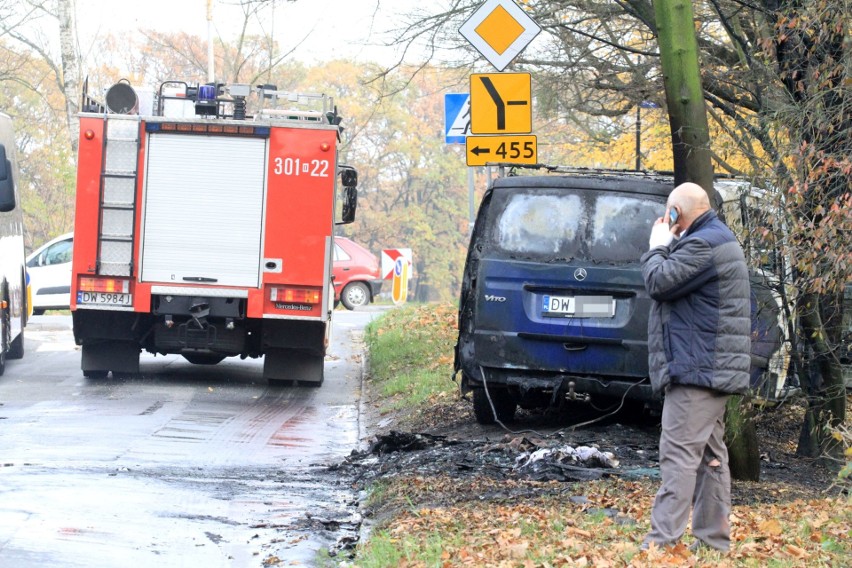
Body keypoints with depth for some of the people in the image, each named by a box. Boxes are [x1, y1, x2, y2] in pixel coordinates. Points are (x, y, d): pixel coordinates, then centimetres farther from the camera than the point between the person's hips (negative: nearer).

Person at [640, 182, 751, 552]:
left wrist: (659, 246, -3)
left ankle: (662, 542, -18)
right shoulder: (718, 240, 19)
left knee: (679, 454, -14)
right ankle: (714, 541, 16)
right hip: (714, 368, 11)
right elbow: (680, 282, 22)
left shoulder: (703, 244, -16)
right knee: (710, 456, 12)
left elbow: (660, 282, -19)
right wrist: (667, 246, 9)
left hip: (697, 367, -11)